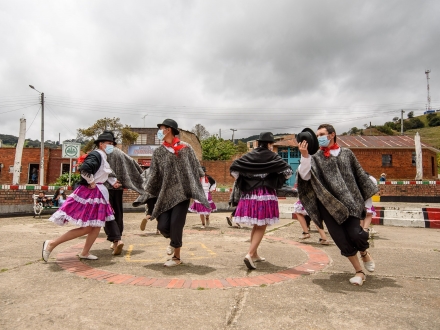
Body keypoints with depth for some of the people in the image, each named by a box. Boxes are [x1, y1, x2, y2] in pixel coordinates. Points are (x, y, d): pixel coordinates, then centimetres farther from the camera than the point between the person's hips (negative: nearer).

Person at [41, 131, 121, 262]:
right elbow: (84, 169, -31)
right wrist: (91, 183, -19)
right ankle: (51, 243, 5)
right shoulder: (96, 155, -16)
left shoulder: (103, 157, 14)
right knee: (86, 228, -5)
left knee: (97, 226, 12)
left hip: (98, 195, 10)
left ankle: (84, 253, 23)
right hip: (89, 194, -10)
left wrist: (112, 181, 13)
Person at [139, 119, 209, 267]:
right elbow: (154, 175, 9)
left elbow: (196, 167, 4)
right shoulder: (158, 152, 8)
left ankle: (176, 257, 14)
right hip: (165, 194, 3)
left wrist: (199, 184, -1)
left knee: (176, 224, -7)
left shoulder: (185, 147, 0)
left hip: (182, 192, -3)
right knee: (162, 225, -4)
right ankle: (174, 240, 32)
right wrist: (148, 193, 5)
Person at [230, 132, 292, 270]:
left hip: (250, 194, 5)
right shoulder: (272, 156, -1)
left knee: (256, 226, 19)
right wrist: (278, 181, 9)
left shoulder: (249, 156, 8)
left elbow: (233, 168, 1)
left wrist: (241, 182, 12)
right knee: (261, 227, 1)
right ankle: (250, 254, -12)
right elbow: (288, 170, -7)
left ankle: (254, 254, 27)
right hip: (266, 195, -5)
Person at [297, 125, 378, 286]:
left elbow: (360, 174, 16)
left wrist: (368, 194, 16)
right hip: (329, 204, 0)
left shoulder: (346, 153, 10)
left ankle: (364, 253, 22)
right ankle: (359, 271, 21)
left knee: (355, 234, -15)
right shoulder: (315, 157, 5)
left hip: (350, 200, 0)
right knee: (342, 240, -1)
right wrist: (305, 156, -24)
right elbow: (305, 176, -12)